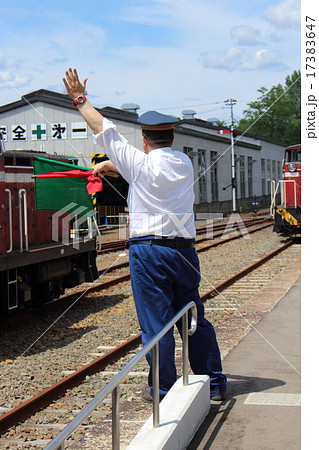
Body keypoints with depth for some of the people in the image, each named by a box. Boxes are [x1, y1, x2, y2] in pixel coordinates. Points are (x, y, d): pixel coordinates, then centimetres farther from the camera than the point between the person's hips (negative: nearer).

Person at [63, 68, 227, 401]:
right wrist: (109, 165, 33)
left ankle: (163, 391, 10)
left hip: (148, 251, -5)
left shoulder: (141, 165, -6)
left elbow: (104, 130, 2)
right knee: (194, 320, 14)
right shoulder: (184, 163, 9)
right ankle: (214, 384, 21)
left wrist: (80, 99, 13)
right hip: (184, 249, 5)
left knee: (155, 324, 2)